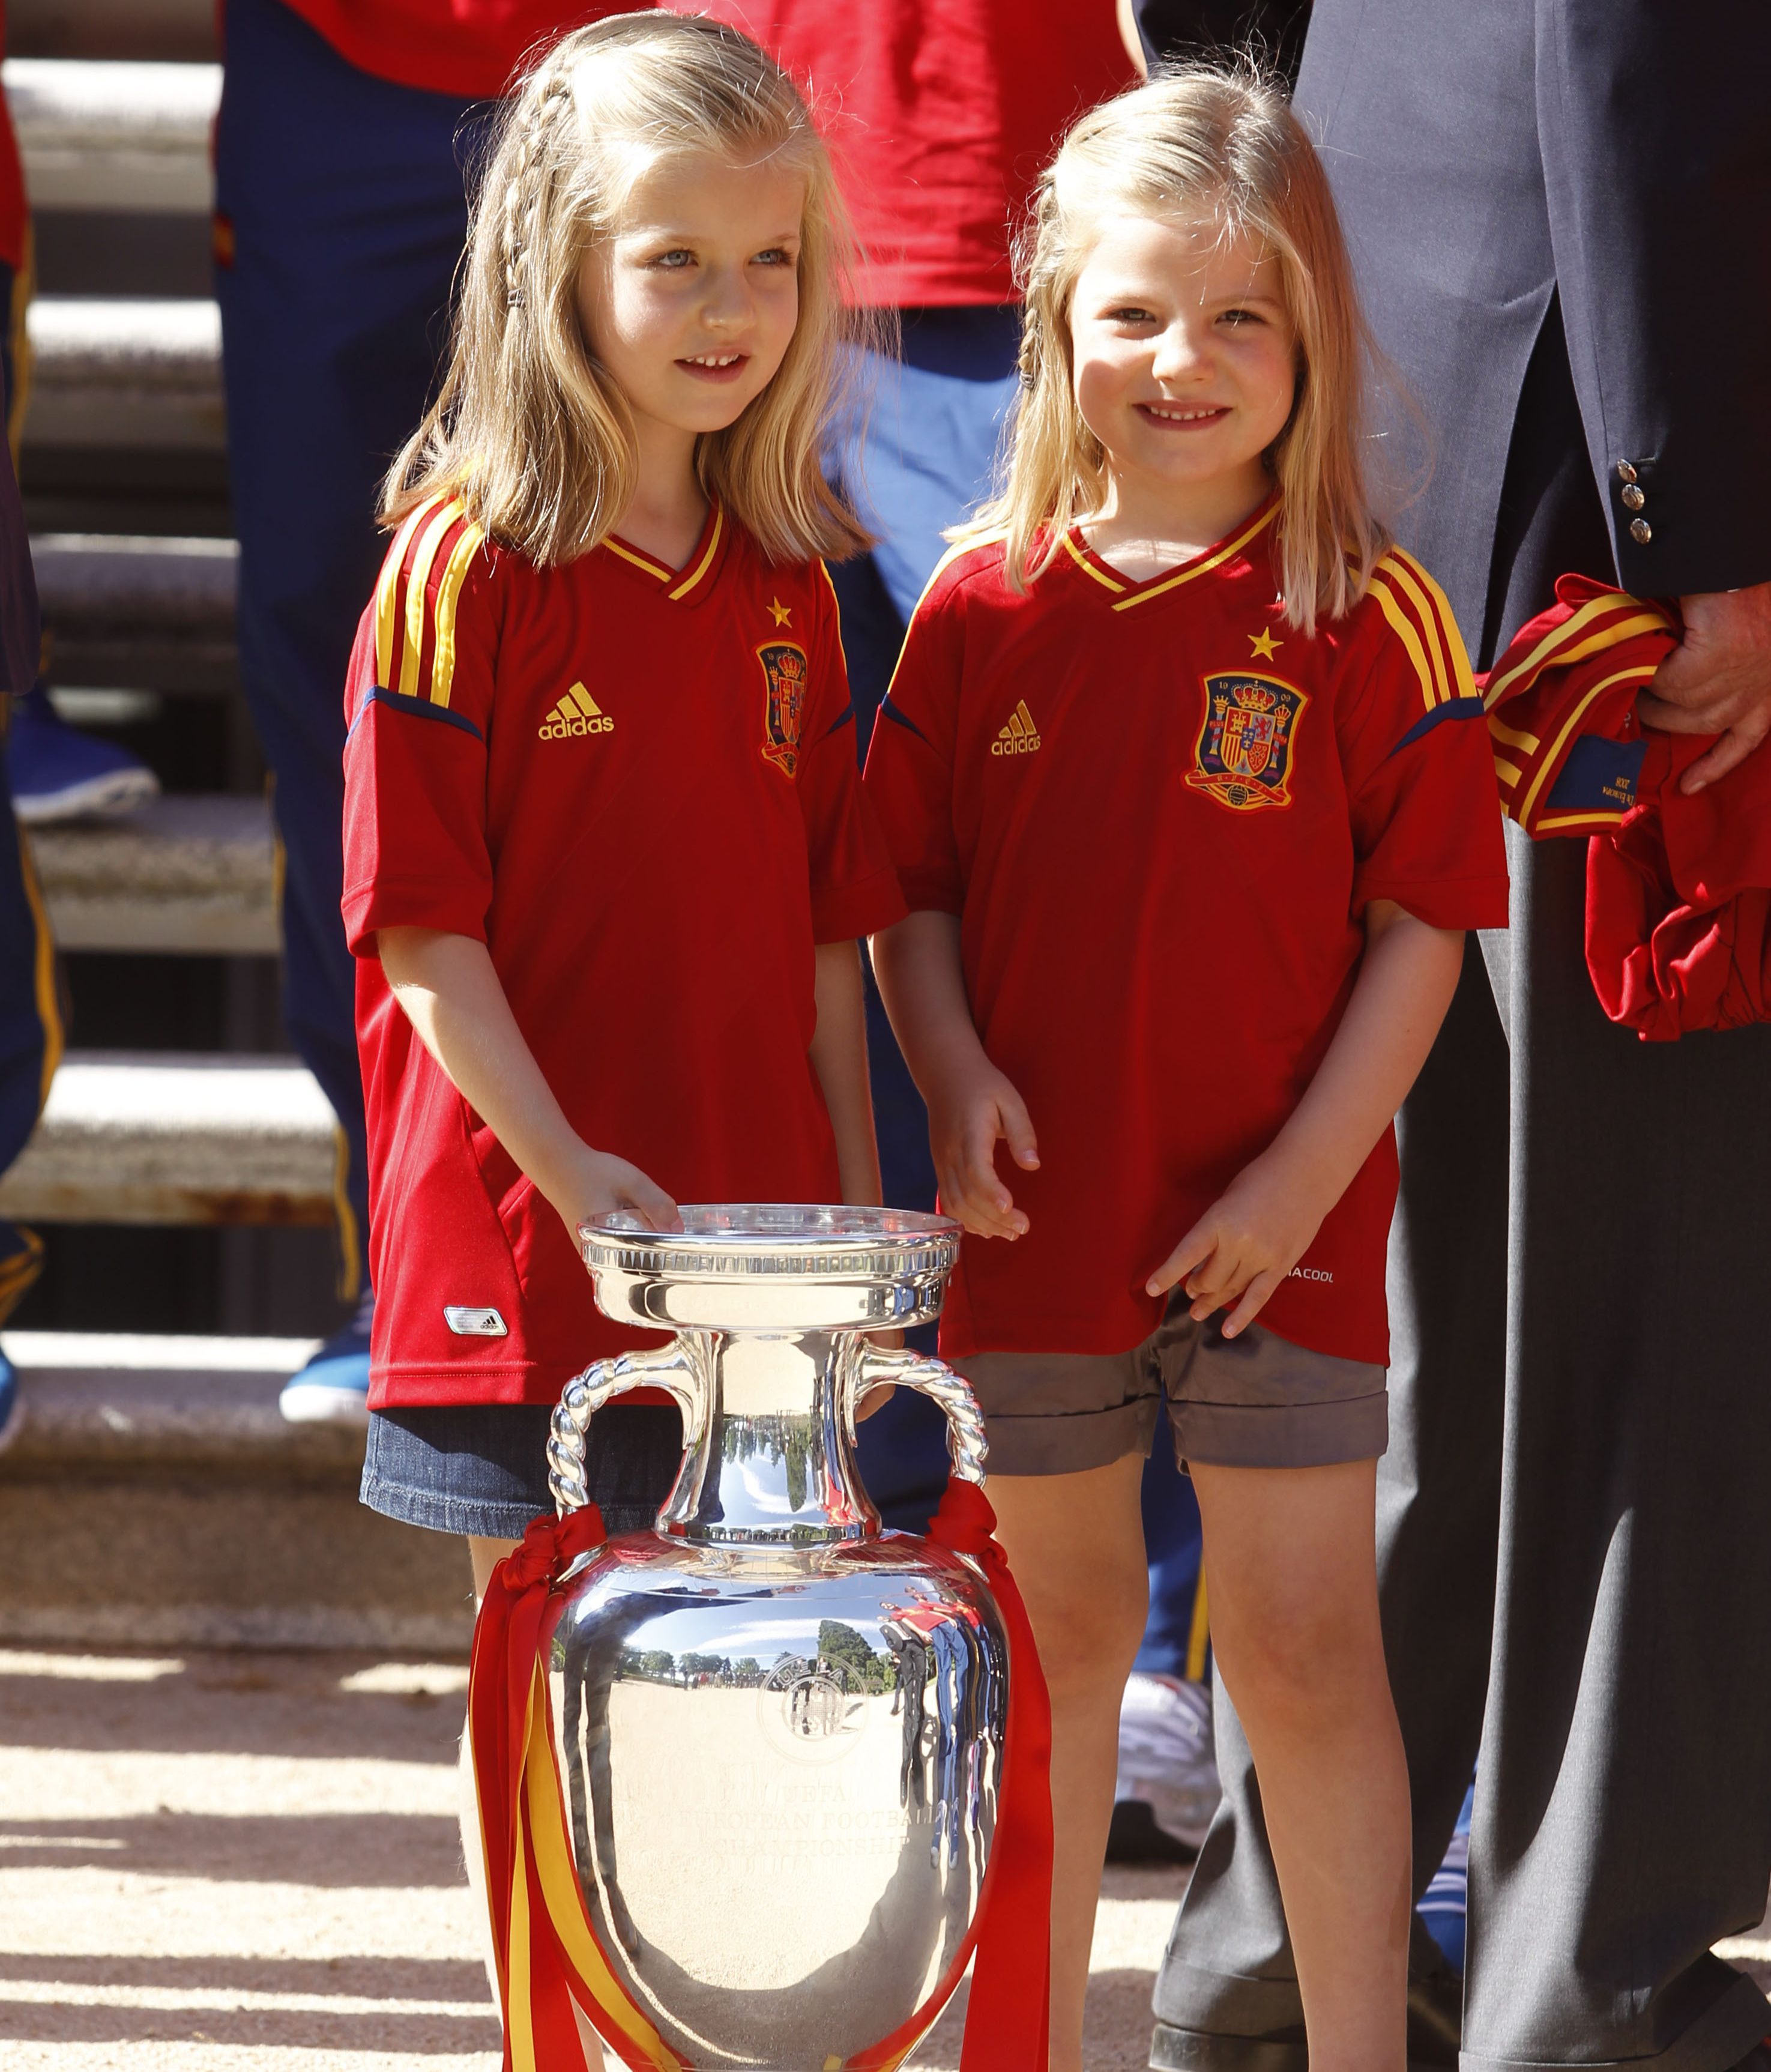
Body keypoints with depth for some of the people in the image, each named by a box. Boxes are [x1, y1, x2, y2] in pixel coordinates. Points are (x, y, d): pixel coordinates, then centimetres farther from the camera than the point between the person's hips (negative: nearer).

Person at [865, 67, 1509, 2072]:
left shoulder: (1368, 617, -5)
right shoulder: (985, 605, 2)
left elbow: (1421, 924, -5)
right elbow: (908, 890, 7)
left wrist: (1303, 1173, -12)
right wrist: (956, 1080, -10)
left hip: (1280, 1229, -2)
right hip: (1041, 1215, 2)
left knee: (1306, 1647, 0)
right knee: (1062, 1638, 12)